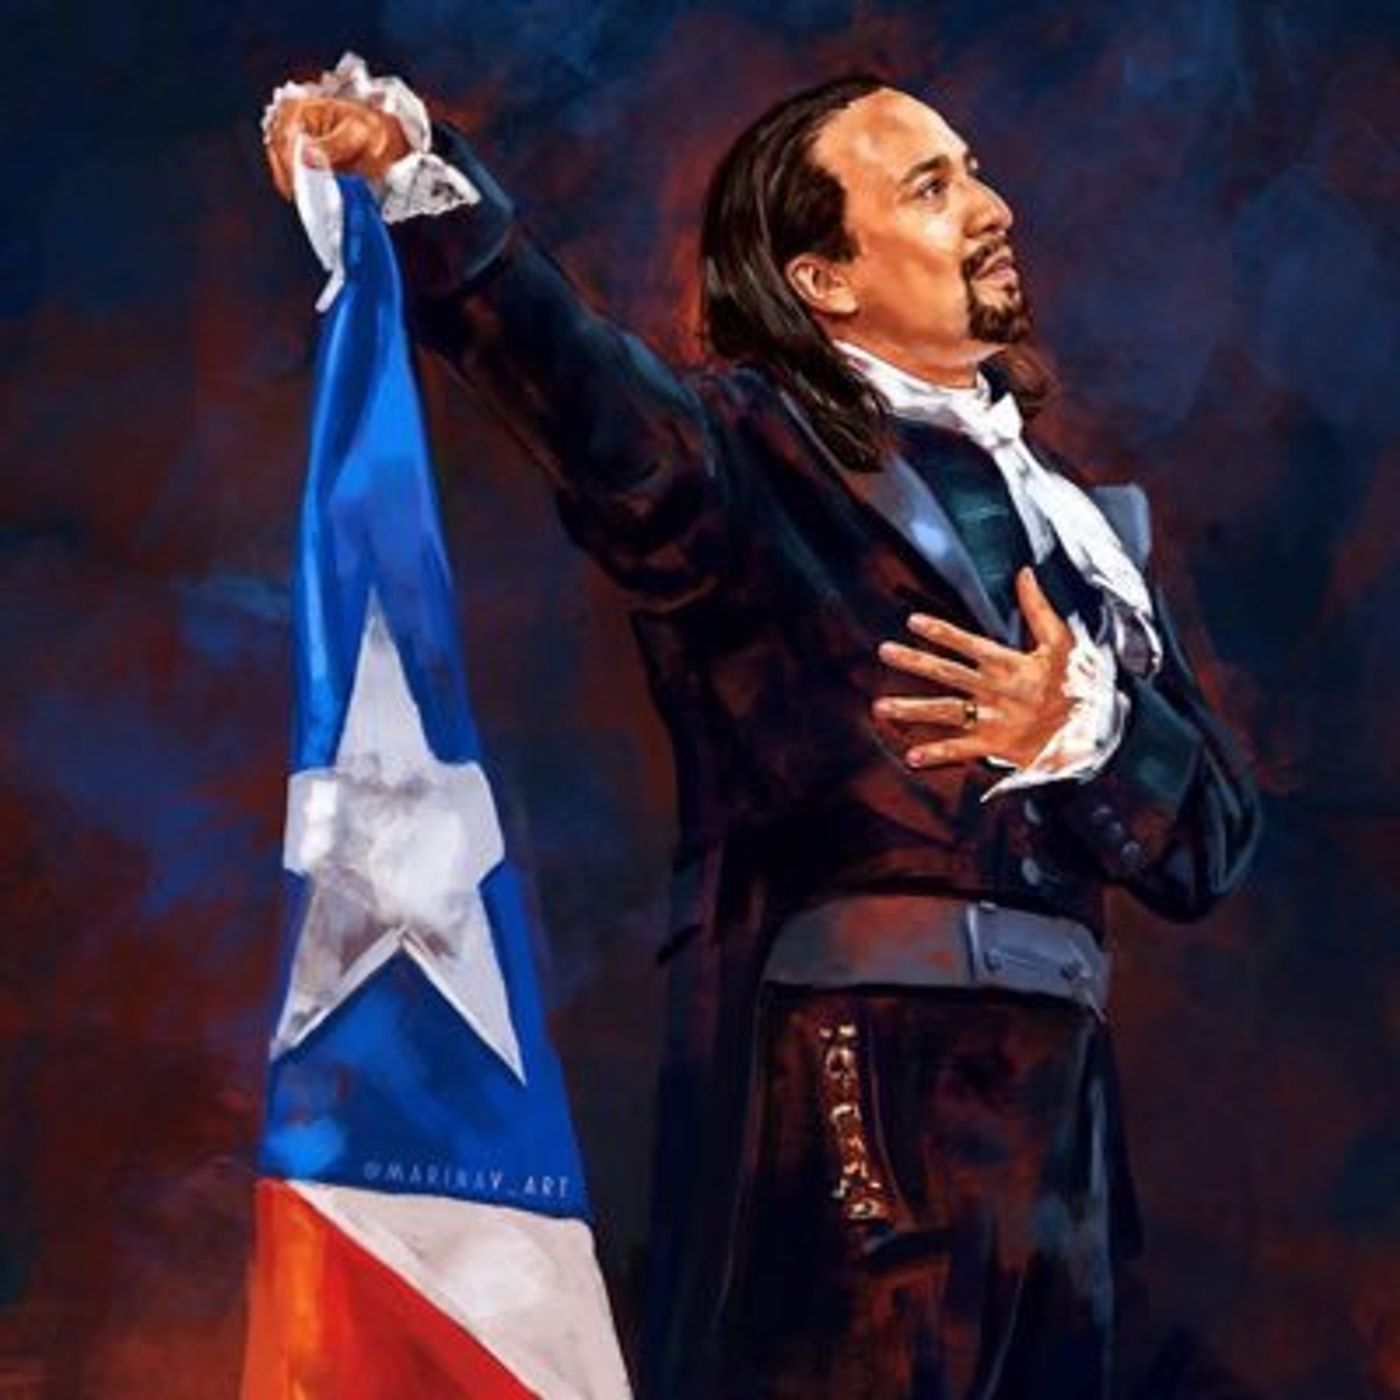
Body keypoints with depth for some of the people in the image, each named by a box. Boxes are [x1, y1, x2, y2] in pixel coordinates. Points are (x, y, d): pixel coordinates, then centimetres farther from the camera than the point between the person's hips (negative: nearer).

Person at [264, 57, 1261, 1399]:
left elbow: (1214, 838, 13)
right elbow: (605, 407, -25)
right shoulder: (757, 451, -1)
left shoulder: (1072, 516, 17)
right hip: (845, 1102, -6)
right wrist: (418, 180, -42)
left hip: (1052, 1113, 7)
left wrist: (1087, 731, -9)